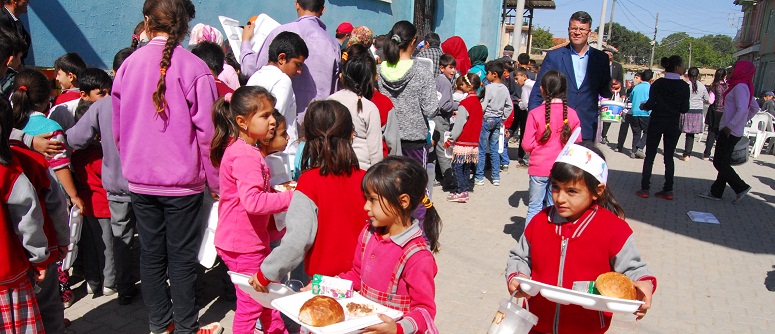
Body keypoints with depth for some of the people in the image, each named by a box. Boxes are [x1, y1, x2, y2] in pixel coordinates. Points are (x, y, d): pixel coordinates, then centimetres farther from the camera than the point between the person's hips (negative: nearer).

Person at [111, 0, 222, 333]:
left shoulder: (128, 65, 0)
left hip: (139, 180, 4)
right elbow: (206, 131, -12)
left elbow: (117, 129, 8)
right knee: (182, 256, 7)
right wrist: (215, 180, -2)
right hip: (182, 181, -4)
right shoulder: (194, 68, -13)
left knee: (150, 253, 14)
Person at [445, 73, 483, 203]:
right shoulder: (477, 102, 10)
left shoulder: (465, 103, -15)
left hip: (462, 142, -9)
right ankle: (464, 190, 19)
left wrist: (450, 140, -8)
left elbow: (459, 124, -16)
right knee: (466, 167, 14)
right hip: (473, 142, 9)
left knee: (457, 167, -3)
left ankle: (461, 192, -4)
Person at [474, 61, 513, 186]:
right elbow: (509, 106, 9)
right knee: (494, 149, 12)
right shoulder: (505, 89, 4)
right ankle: (496, 177, 14)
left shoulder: (489, 88, -15)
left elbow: (483, 106, -16)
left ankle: (479, 177, 5)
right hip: (498, 120, 7)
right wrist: (503, 118, 16)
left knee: (481, 149, 1)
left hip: (487, 119, -6)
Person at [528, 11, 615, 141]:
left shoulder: (601, 58, 9)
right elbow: (538, 91, 4)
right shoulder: (554, 56, 5)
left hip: (586, 130, 1)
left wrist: (611, 88, -7)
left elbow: (604, 91, 17)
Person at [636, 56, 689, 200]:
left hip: (656, 122, -1)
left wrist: (643, 106, 7)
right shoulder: (684, 86, -4)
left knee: (650, 156, 5)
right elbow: (685, 109, -5)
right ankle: (668, 190, 10)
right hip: (673, 125, 1)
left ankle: (645, 189, 3)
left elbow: (651, 103, -13)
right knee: (669, 157, 9)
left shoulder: (658, 83, -6)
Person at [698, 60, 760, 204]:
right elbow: (755, 108, 22)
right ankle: (716, 192, 18)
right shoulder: (745, 87, 14)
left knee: (720, 162, -4)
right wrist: (743, 122, 20)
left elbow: (742, 109, -26)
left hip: (729, 131, -10)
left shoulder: (740, 87, -15)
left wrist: (730, 125, -22)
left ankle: (741, 187, 2)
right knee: (723, 162, 12)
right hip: (736, 131, 10)